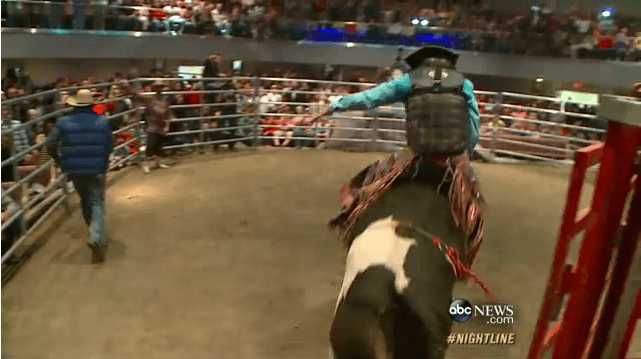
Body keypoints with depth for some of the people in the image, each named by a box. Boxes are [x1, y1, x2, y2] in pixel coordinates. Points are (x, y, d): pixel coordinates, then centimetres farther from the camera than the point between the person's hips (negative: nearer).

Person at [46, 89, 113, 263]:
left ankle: (95, 233, 41)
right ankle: (96, 237, -19)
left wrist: (60, 161, 15)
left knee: (85, 201, 22)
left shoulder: (64, 123, -3)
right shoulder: (103, 122, -5)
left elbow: (50, 145, -2)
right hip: (97, 169, -2)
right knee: (97, 203, 1)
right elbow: (110, 147, -2)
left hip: (74, 170, 2)